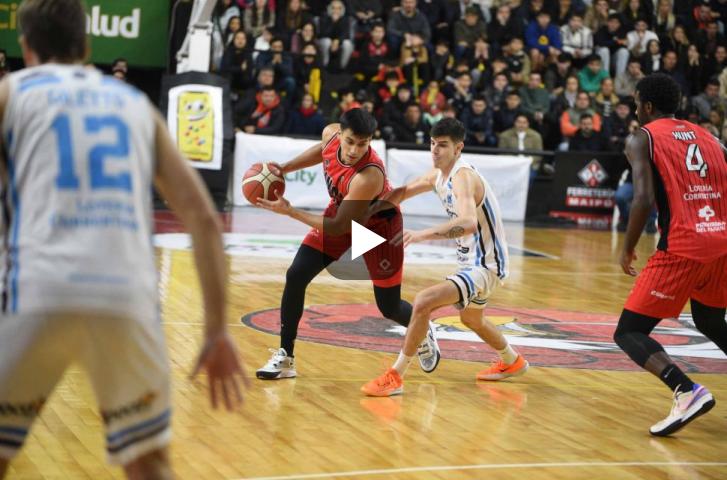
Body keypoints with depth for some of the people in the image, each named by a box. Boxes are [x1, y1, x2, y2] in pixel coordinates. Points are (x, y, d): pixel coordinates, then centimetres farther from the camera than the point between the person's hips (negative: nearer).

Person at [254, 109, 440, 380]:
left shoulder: (368, 177, -42)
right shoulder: (331, 133, -23)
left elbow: (338, 227, -34)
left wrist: (289, 211, -32)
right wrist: (284, 169, -4)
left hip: (378, 227, -6)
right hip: (342, 210, 6)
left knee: (389, 308, 7)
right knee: (295, 276, -9)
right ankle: (285, 358, 1)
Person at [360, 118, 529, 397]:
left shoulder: (463, 176, -25)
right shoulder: (438, 175, 3)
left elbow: (468, 223, -43)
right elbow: (404, 192, 20)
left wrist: (422, 235, -52)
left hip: (484, 266, -11)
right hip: (470, 262, 11)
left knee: (423, 302, -26)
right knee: (471, 319, 34)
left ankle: (395, 376, -17)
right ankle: (512, 362, 59)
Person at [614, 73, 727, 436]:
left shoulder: (642, 139, 2)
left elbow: (644, 199, -13)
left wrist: (628, 249, -1)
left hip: (681, 248, -7)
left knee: (628, 333, 2)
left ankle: (687, 392, -21)